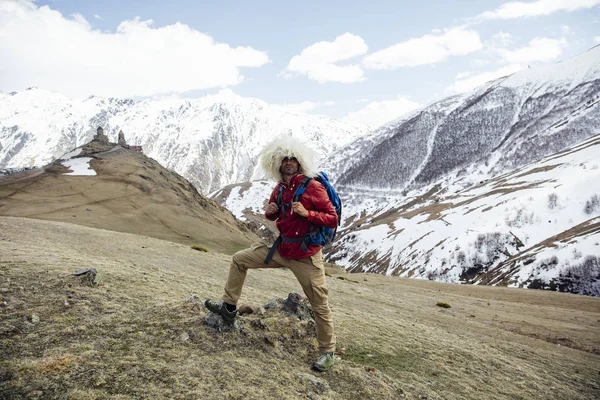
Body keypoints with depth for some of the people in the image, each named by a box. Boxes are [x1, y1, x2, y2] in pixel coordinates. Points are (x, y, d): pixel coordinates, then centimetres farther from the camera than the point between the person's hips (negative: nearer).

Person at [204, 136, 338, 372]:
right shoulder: (279, 189, 5)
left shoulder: (313, 187, -14)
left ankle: (327, 353, 18)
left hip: (306, 256, -7)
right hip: (280, 249, 7)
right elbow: (273, 216, 21)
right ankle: (229, 307, 23)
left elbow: (333, 219, -15)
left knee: (320, 305, 0)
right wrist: (269, 211, -3)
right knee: (239, 259, 11)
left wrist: (306, 213, -27)